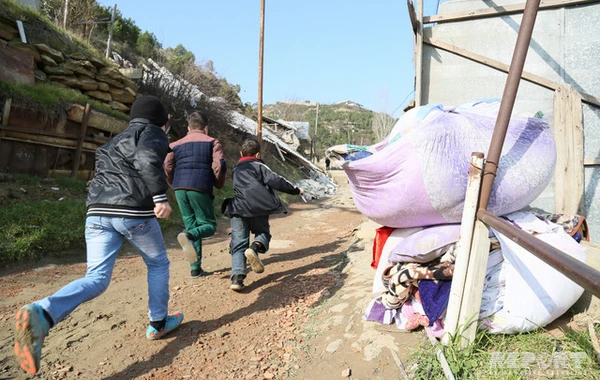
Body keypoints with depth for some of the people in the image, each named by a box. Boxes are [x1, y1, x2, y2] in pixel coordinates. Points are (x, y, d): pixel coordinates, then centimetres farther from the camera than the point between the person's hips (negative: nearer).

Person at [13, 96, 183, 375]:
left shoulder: (116, 140, 29)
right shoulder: (152, 132, 5)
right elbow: (147, 158, -17)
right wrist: (160, 196, -24)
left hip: (98, 212, 6)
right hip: (134, 212, -6)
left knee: (96, 279, 0)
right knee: (158, 264, 16)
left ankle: (41, 313, -26)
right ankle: (158, 324, 23)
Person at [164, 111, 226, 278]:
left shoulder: (176, 144, 17)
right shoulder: (212, 142, 8)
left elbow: (167, 167, 4)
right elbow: (220, 165, -7)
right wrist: (219, 183, 10)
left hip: (180, 189, 4)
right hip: (201, 189, -4)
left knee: (192, 225, 14)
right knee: (209, 225, 9)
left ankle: (195, 268, 9)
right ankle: (188, 236, -25)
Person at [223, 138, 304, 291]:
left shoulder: (236, 169, 28)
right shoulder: (259, 166, 11)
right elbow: (276, 180, -1)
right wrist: (296, 190, 8)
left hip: (238, 209, 3)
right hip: (258, 209, -3)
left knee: (238, 244, 4)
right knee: (263, 233, 19)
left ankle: (237, 277, -17)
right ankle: (255, 247, -16)